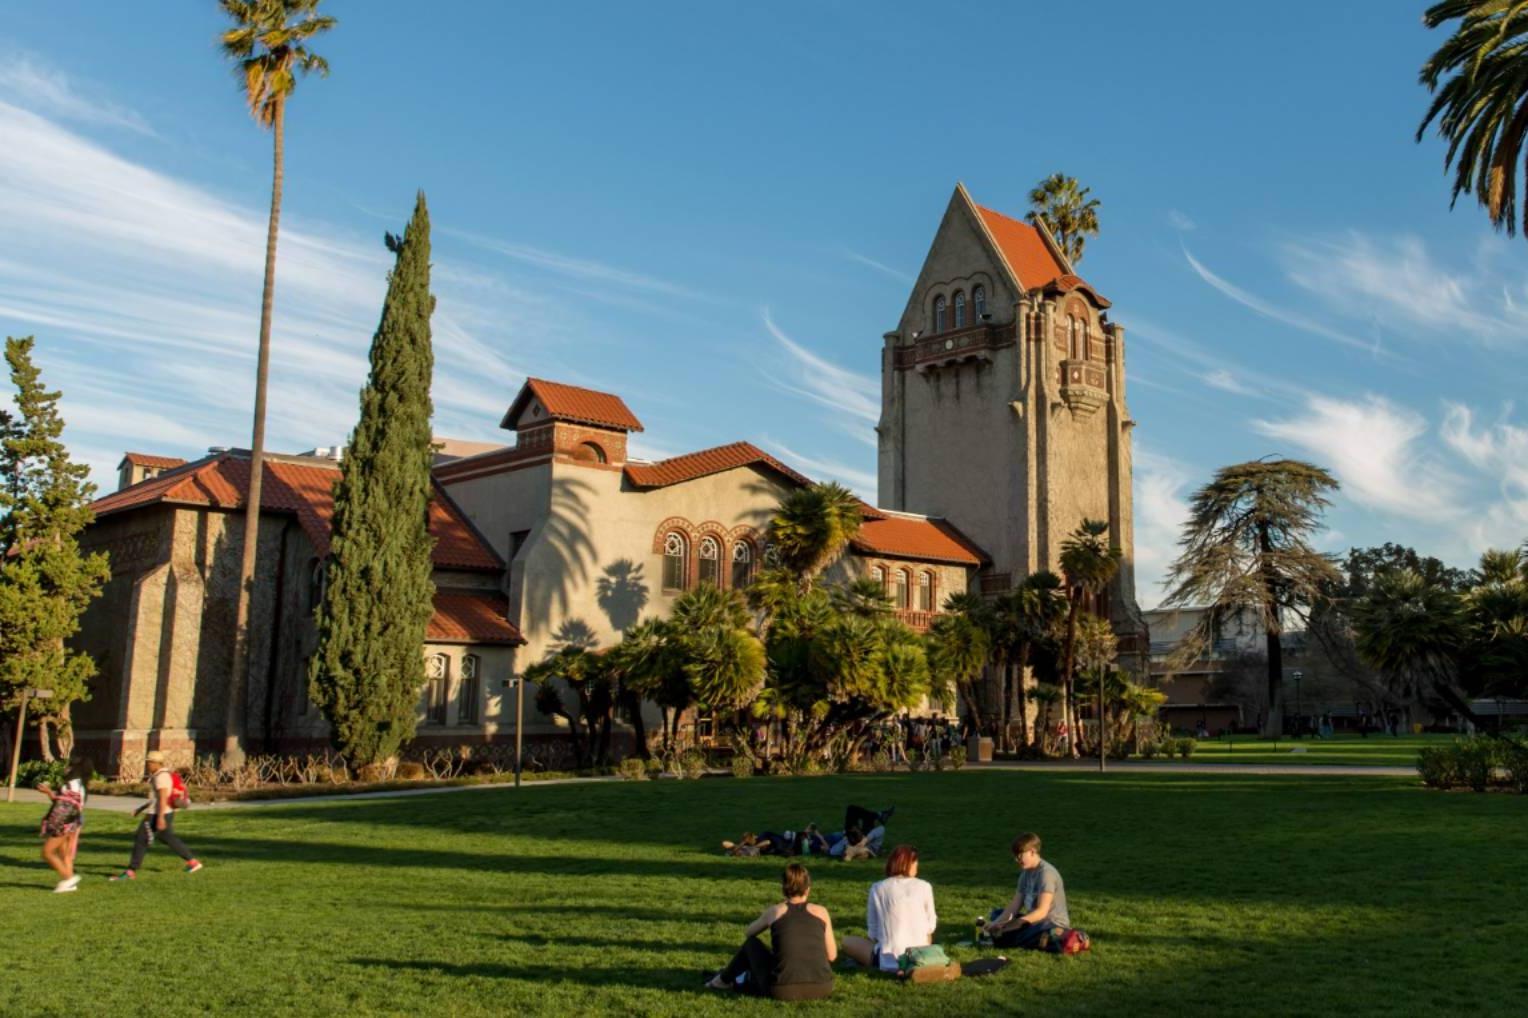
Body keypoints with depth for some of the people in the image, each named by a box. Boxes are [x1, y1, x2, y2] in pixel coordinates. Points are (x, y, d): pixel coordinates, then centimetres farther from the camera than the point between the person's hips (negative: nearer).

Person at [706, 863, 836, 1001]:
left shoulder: (775, 910, 8)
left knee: (751, 943, 25)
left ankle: (724, 980, 46)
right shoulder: (821, 911, 8)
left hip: (784, 991, -1)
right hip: (822, 989, 1)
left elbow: (748, 933, 27)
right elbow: (832, 956, 12)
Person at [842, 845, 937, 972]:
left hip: (889, 960, -2)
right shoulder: (924, 887, 0)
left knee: (847, 942, 21)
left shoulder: (878, 888, -1)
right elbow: (930, 926, 10)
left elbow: (872, 930, 3)